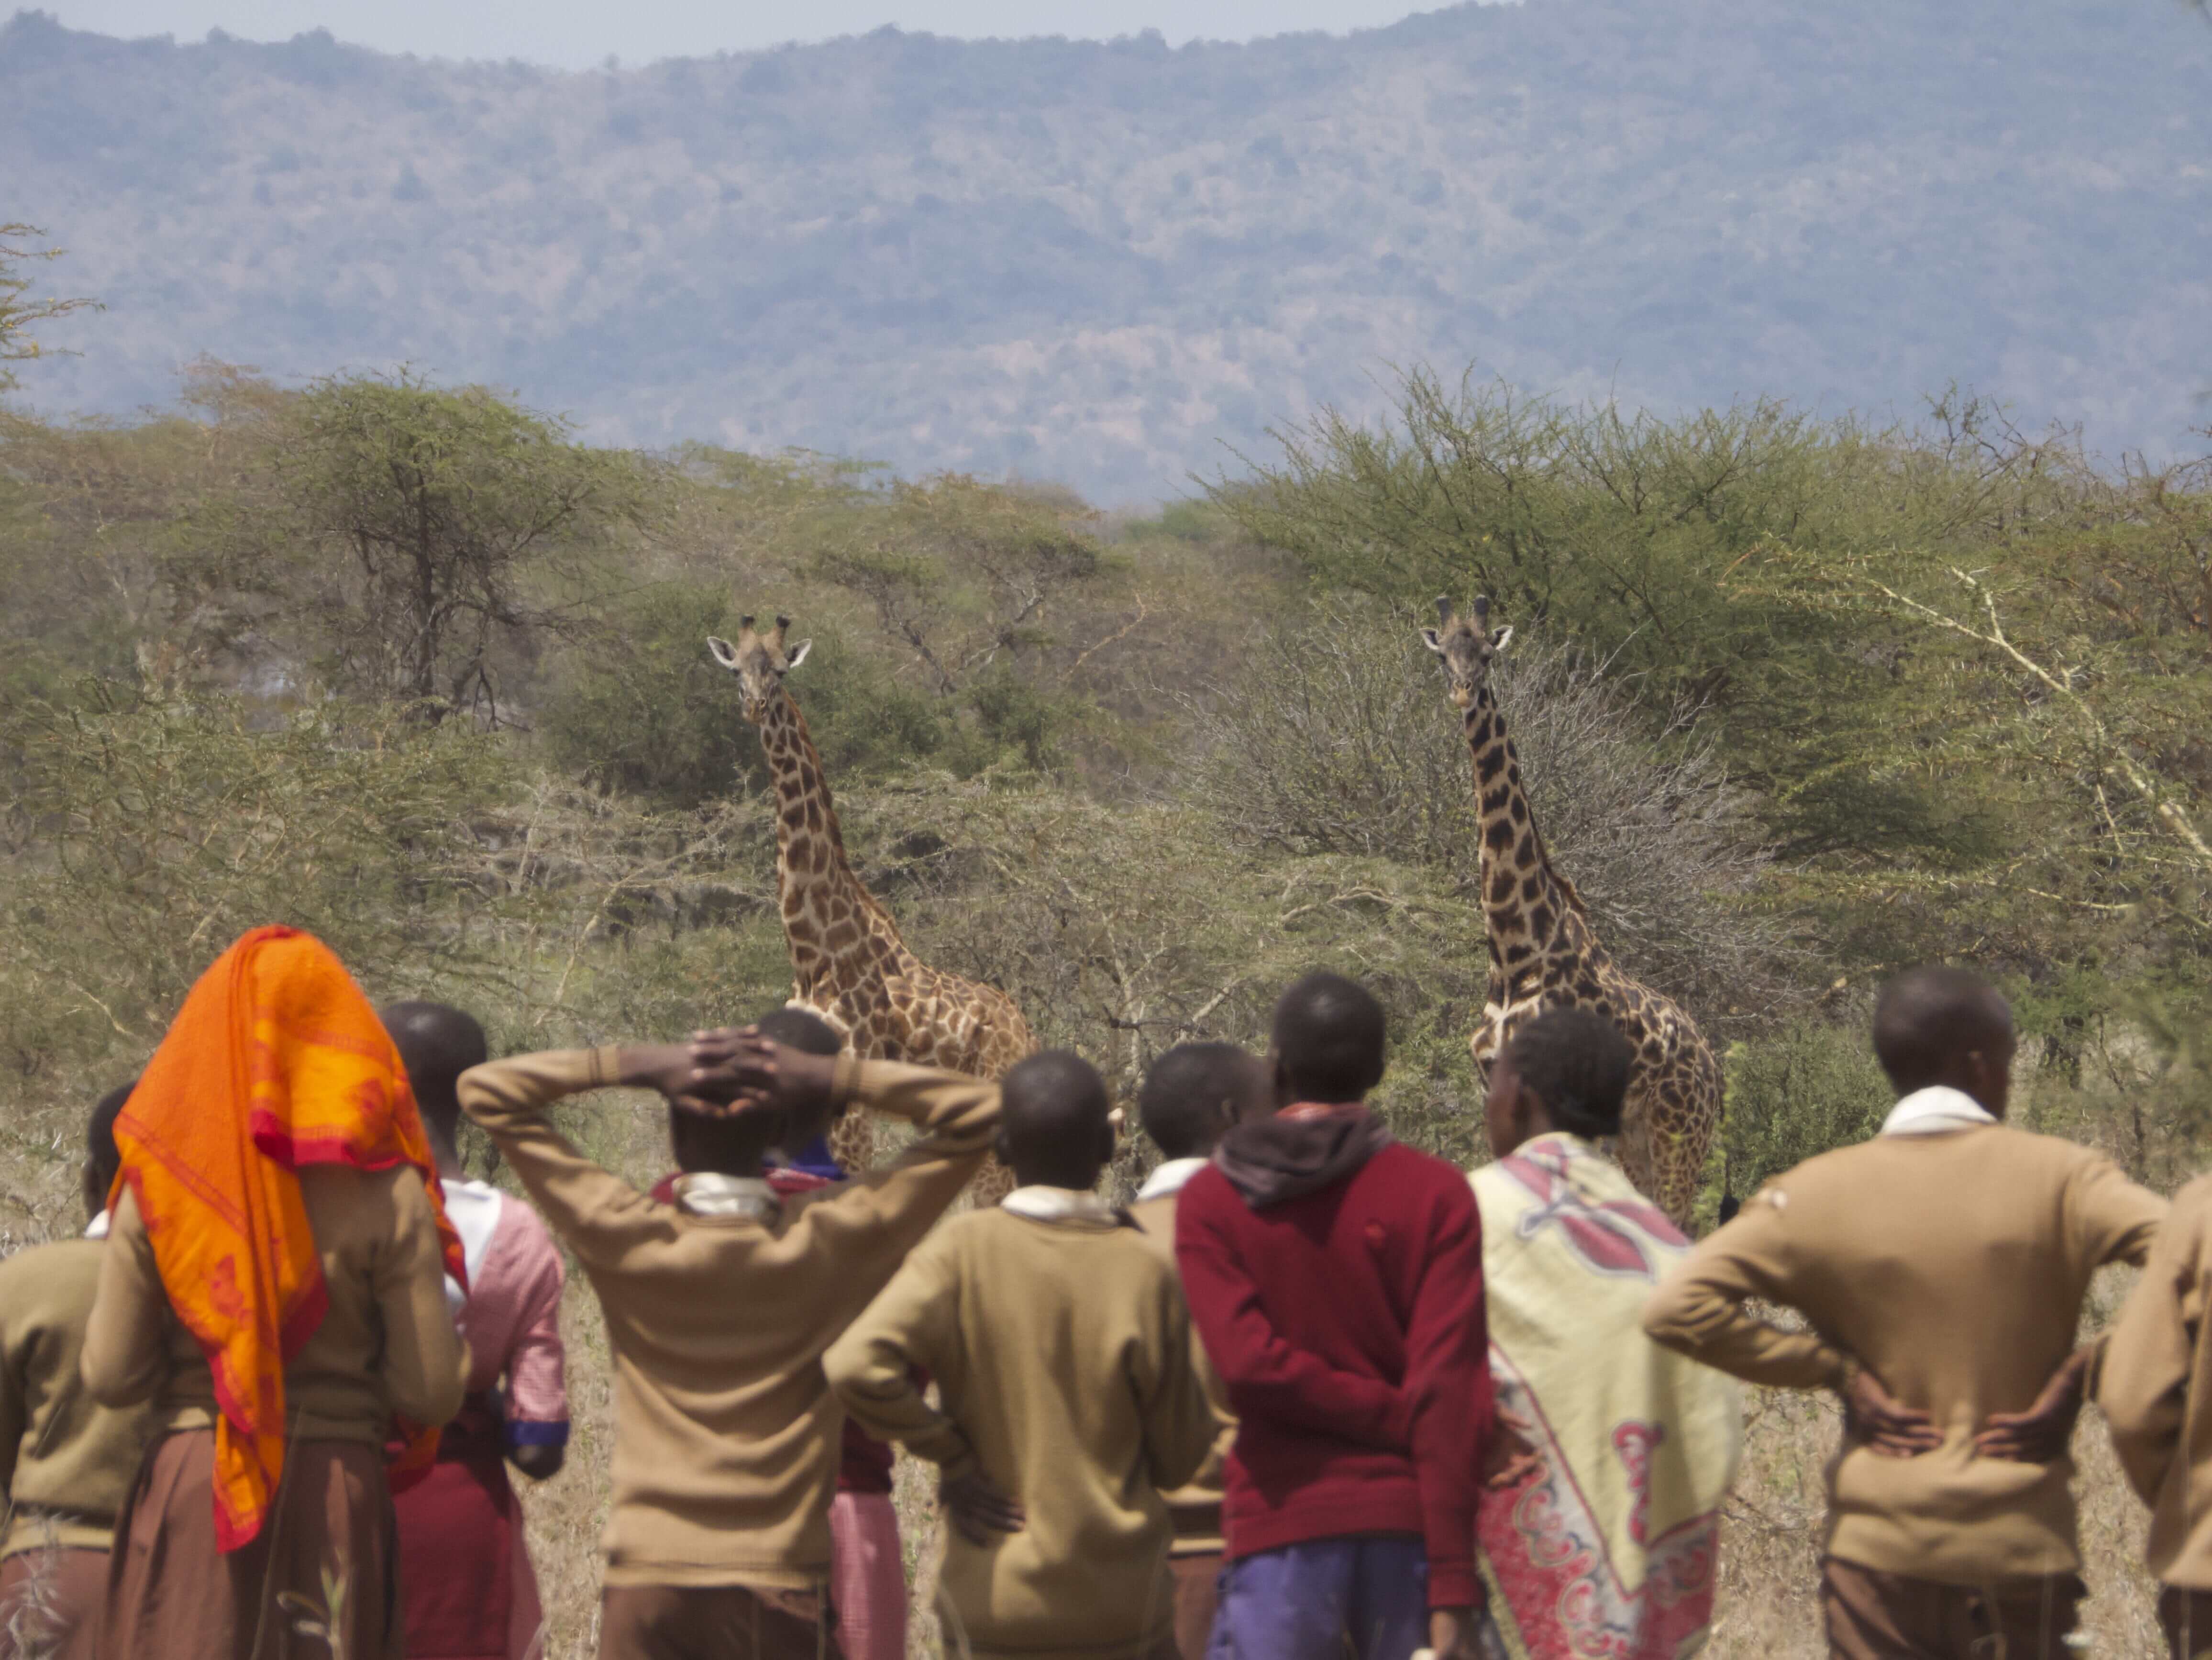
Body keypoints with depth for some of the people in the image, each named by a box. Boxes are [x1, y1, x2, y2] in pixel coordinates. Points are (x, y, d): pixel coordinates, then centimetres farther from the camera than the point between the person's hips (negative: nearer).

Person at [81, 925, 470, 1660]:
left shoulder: (159, 1183, 0)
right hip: (339, 1487, -1)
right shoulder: (386, 1193, -5)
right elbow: (430, 1393, -6)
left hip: (188, 1489, 1)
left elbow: (111, 1376, 0)